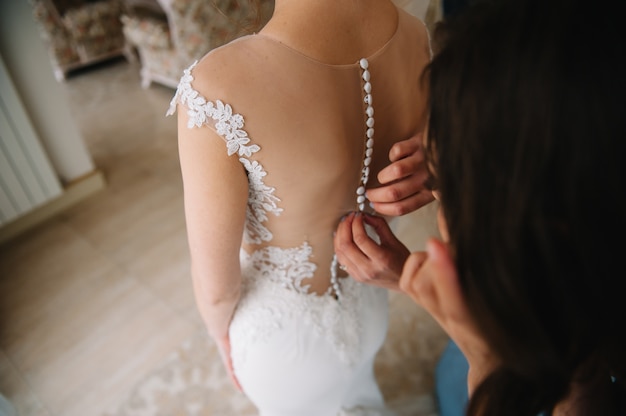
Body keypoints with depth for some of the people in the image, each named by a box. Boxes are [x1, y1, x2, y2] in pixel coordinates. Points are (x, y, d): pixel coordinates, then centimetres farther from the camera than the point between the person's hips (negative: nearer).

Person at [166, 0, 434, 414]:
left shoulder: (219, 89, -37)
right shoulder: (416, 36, -18)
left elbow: (216, 286, -21)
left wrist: (223, 338, -3)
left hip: (283, 332, -3)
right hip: (369, 302, 4)